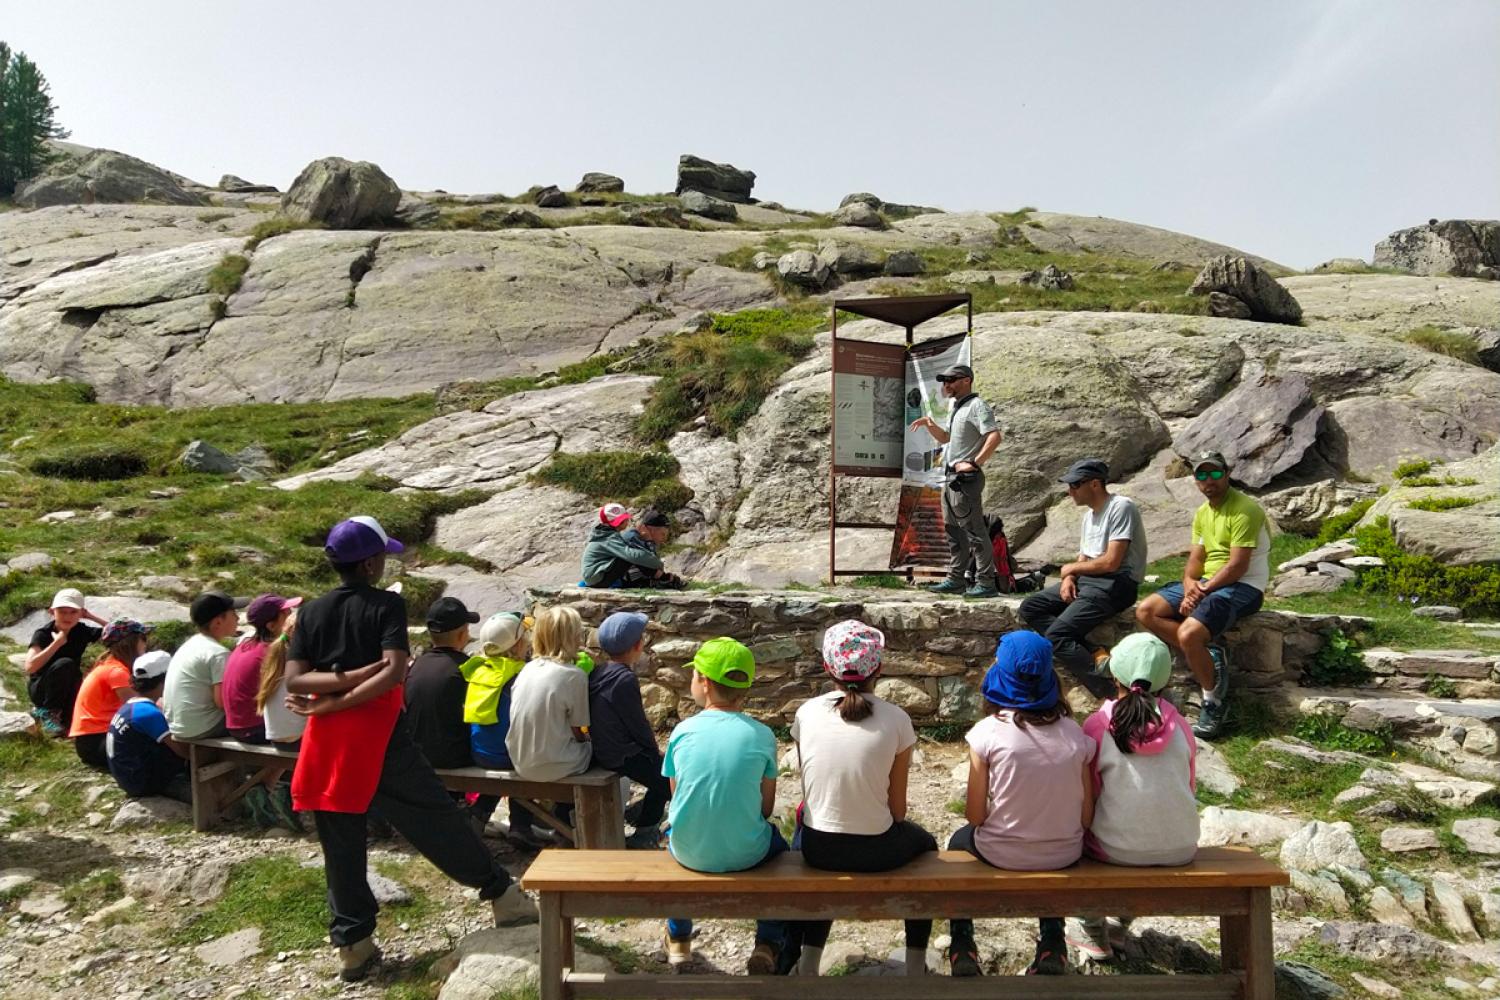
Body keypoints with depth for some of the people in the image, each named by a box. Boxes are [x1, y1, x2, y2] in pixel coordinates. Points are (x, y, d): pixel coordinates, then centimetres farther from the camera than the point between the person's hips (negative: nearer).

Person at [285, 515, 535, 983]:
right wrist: (336, 703, -13)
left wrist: (347, 677, -11)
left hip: (327, 744, 5)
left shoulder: (311, 612, 7)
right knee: (439, 821, 5)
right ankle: (503, 896, 14)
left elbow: (293, 682, -2)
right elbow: (394, 672, -19)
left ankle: (353, 944, 18)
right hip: (380, 739, -4)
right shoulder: (387, 604, -7)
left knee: (341, 848, 12)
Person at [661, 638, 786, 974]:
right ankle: (768, 946, 24)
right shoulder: (762, 735, -9)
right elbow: (766, 807, -2)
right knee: (776, 843, 33)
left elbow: (677, 797, 3)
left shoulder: (682, 731, -8)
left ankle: (678, 941, 45)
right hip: (747, 853, -1)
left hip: (689, 853, 1)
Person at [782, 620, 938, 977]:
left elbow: (809, 790, 2)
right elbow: (898, 808, -6)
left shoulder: (807, 713, -8)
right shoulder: (896, 720, -13)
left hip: (818, 850, 1)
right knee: (924, 844, 32)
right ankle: (915, 965, 38)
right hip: (878, 853, -1)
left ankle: (806, 962, 38)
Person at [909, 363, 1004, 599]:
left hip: (966, 478, -10)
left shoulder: (976, 406, -10)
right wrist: (929, 423, 12)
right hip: (952, 479, 10)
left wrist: (974, 463, -23)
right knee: (953, 531, 14)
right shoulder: (958, 408, 19)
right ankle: (955, 580, 22)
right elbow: (944, 438, 29)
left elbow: (994, 437, -22)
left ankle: (986, 583, -6)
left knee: (974, 531, -9)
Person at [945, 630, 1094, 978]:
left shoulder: (988, 731, -16)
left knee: (960, 841, 32)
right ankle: (1052, 947, 37)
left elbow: (974, 815, -12)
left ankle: (963, 949, 32)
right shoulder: (1074, 733, -7)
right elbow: (1086, 817, -4)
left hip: (1002, 855, -2)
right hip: (1065, 856, 3)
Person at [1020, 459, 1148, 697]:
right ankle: (1095, 653, -16)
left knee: (1055, 635, -22)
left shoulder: (1121, 507, -12)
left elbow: (1110, 562, -19)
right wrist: (1069, 578, -5)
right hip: (1086, 580, 10)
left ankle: (1109, 694, -18)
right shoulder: (1090, 514, 18)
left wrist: (1070, 568, -4)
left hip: (1115, 585, -10)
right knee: (1029, 609, -3)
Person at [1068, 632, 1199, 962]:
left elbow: (1088, 795, -2)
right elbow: (1190, 788, 8)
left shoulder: (1098, 725, -10)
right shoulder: (1178, 725, -2)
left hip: (1119, 850, -3)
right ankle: (1119, 923, 40)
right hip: (1181, 850, 3)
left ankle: (1092, 931, 32)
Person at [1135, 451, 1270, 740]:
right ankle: (1210, 654, -5)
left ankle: (1214, 703, -7)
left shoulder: (1244, 510, -15)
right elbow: (1195, 560, 9)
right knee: (1145, 612, -3)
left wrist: (1202, 591, -16)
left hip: (1243, 587, -9)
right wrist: (1189, 587, -12)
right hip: (1207, 583, 9)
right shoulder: (1202, 513, 12)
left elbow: (1237, 567, -20)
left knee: (1188, 633, -30)